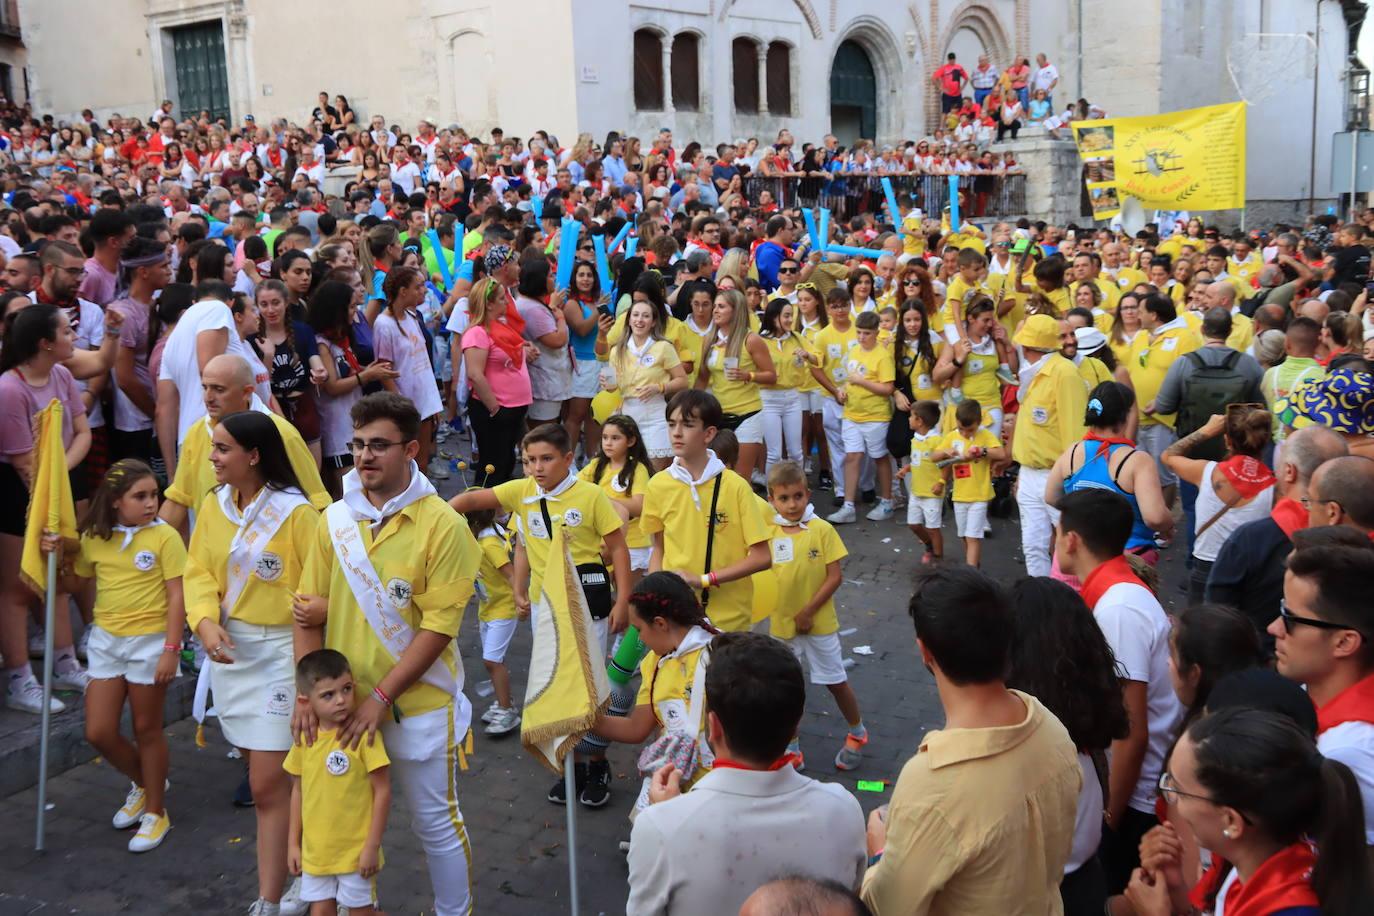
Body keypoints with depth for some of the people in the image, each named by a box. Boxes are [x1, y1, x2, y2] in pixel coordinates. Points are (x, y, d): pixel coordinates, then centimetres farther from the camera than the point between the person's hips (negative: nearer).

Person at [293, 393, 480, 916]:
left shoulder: (443, 526, -15)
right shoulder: (334, 520, 0)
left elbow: (438, 626, -17)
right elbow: (310, 611, 3)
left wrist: (380, 697, -18)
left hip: (418, 706, -4)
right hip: (343, 703, 4)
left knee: (435, 824, 10)